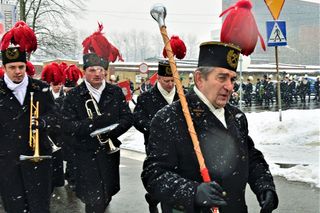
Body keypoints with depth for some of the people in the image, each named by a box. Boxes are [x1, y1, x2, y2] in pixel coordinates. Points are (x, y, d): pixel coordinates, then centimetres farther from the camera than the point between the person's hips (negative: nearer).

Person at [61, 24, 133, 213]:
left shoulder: (116, 92, 2)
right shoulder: (74, 96, -6)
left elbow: (128, 118, -2)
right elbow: (68, 125, -14)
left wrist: (110, 131, -20)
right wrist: (95, 124, -29)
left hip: (110, 150, 3)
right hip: (86, 154, -3)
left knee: (108, 193, 18)